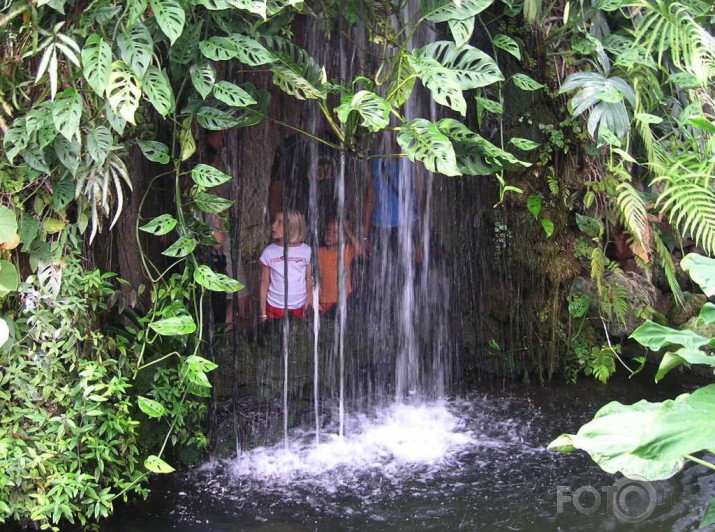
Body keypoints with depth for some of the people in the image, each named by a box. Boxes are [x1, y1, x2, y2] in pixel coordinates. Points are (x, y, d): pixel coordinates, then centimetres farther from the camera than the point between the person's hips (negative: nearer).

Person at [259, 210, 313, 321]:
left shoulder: (306, 251, -4)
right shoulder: (269, 252, -2)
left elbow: (309, 280, 4)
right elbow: (264, 284, 3)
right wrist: (263, 314, 2)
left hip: (300, 307, 0)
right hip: (275, 307, 0)